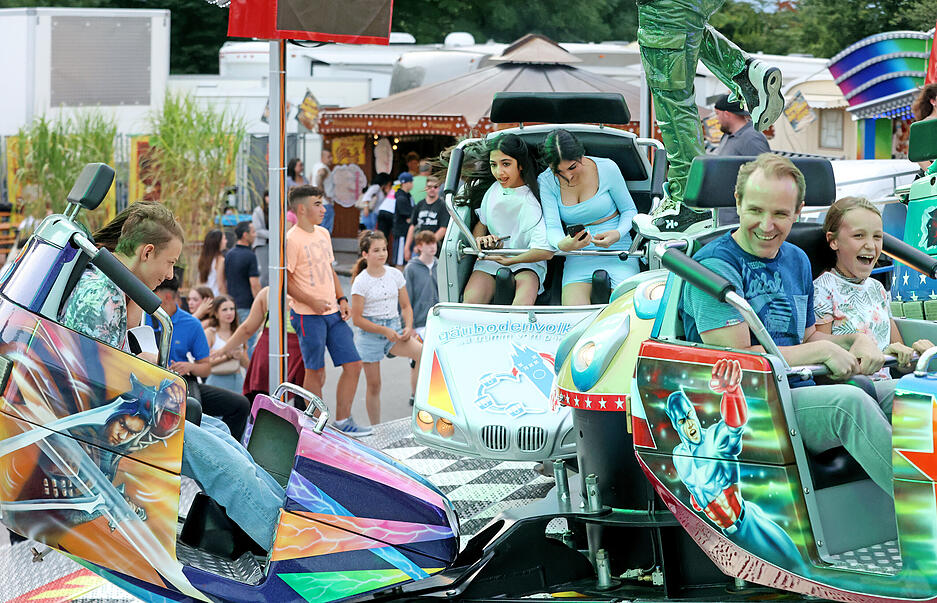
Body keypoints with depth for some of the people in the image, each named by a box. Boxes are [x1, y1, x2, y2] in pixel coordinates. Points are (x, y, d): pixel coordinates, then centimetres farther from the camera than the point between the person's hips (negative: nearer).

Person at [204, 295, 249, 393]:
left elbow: (246, 365, 12)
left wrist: (240, 356, -9)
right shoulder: (210, 333, -1)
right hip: (217, 380, -4)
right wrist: (228, 356, -15)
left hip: (237, 380, 4)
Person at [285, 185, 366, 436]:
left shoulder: (323, 234, 13)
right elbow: (285, 281, -12)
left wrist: (341, 299, 11)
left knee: (353, 364, 4)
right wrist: (312, 302, -20)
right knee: (315, 371, -3)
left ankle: (342, 421, 13)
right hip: (308, 315, -8)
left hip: (332, 312, 8)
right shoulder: (292, 240, -11)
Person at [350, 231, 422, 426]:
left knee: (422, 351, -26)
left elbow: (406, 306, 13)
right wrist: (384, 331, -17)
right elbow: (357, 319, -9)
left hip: (394, 328, 3)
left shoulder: (395, 275, 5)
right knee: (373, 385, 1)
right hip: (369, 333, -3)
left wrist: (408, 327, -6)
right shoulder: (361, 282, -8)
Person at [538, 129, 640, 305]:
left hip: (618, 252, -1)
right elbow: (552, 227, -8)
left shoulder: (607, 168, -5)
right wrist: (562, 244, -33)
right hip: (578, 258, 1)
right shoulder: (546, 182, -1)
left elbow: (629, 210, 6)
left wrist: (617, 234, -17)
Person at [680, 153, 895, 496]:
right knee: (849, 403, -31)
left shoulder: (797, 261, 17)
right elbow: (735, 360, -17)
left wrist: (856, 340, 2)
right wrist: (823, 351, -11)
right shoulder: (715, 266, -11)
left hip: (800, 393, 8)